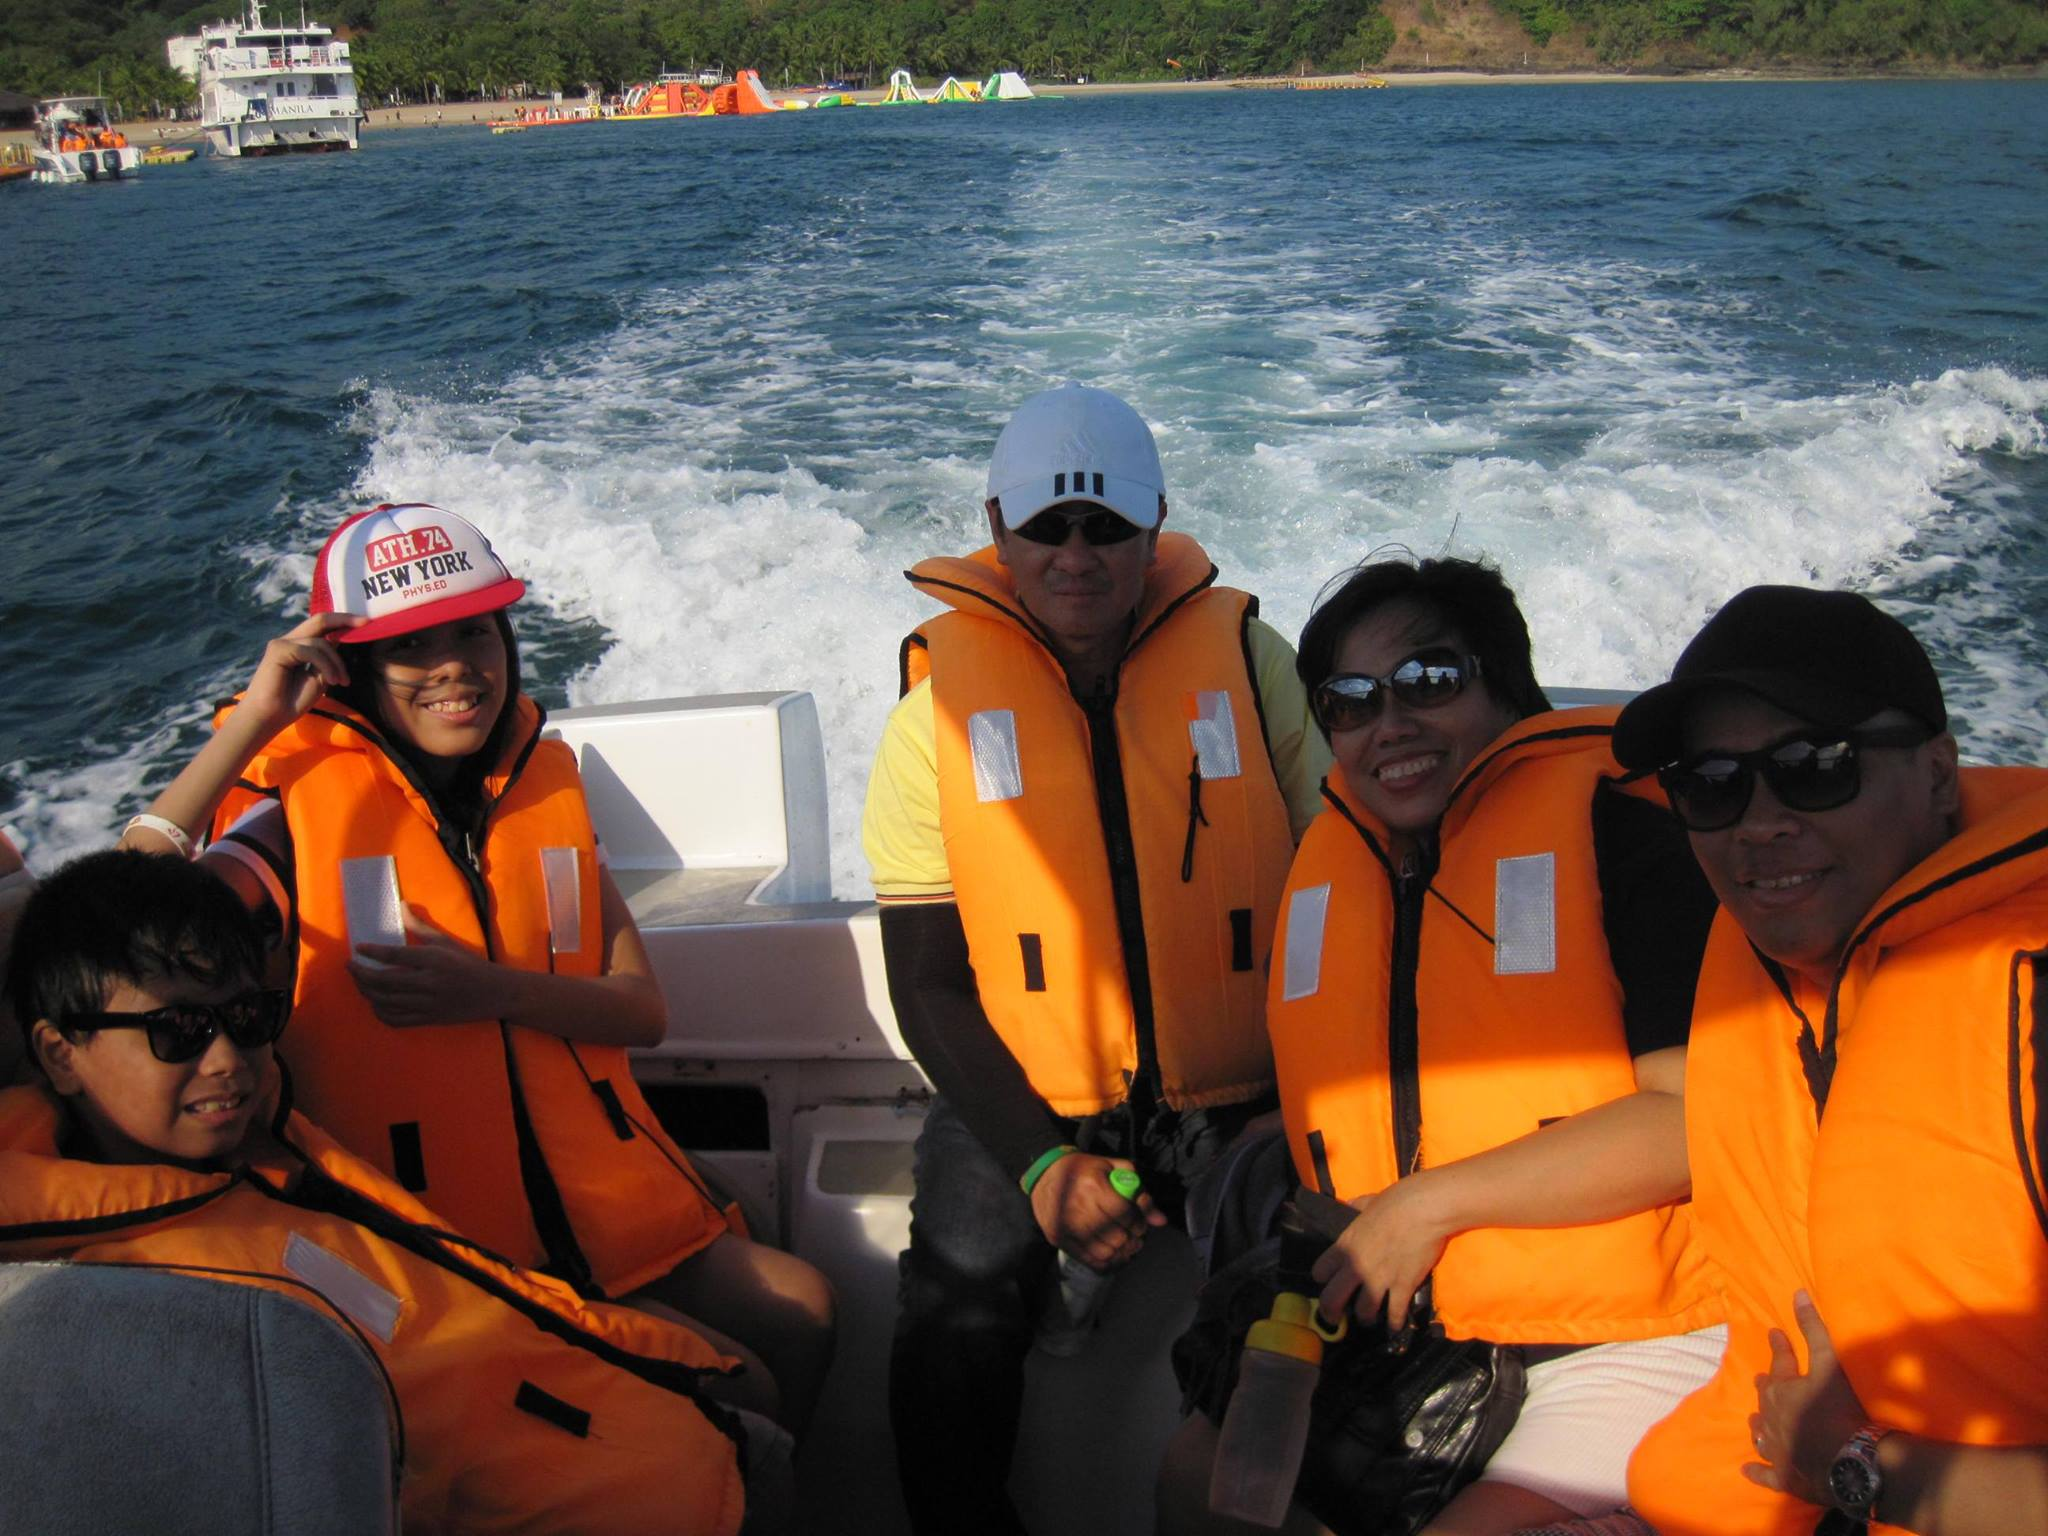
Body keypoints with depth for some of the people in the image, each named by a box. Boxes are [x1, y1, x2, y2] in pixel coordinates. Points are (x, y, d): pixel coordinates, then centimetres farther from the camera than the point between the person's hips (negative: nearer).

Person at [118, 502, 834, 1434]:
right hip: (441, 1248, -5)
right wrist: (247, 723, -23)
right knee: (736, 1388, -16)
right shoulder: (303, 803, -9)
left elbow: (644, 1011, 1)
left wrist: (491, 988, -17)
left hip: (608, 1206, 6)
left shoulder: (541, 782, 7)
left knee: (802, 1317, 1)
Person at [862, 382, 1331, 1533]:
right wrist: (1041, 1161, -12)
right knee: (957, 1312, -21)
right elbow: (930, 981, 0)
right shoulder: (940, 706, -1)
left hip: (1241, 1096, 0)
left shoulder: (1251, 661, 0)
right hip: (1030, 1098, 0)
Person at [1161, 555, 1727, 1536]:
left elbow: (1696, 1114, -19)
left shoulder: (1615, 817, -11)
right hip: (1398, 1339, 6)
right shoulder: (1326, 861, 9)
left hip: (1623, 1341, -6)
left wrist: (1433, 1205, -17)